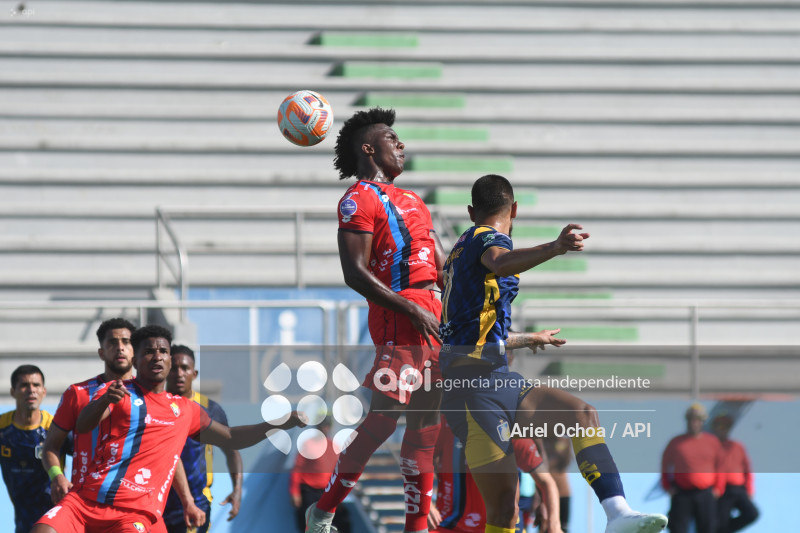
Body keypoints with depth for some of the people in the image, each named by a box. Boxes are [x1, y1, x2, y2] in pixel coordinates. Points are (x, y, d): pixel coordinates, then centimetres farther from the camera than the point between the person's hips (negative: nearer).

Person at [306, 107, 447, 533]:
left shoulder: (412, 201, 24)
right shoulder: (359, 199, -5)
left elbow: (442, 267, 25)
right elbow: (355, 274, -15)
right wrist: (413, 311, -19)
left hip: (431, 317, 9)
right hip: (396, 318, -9)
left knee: (426, 419, 7)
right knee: (384, 417, -12)